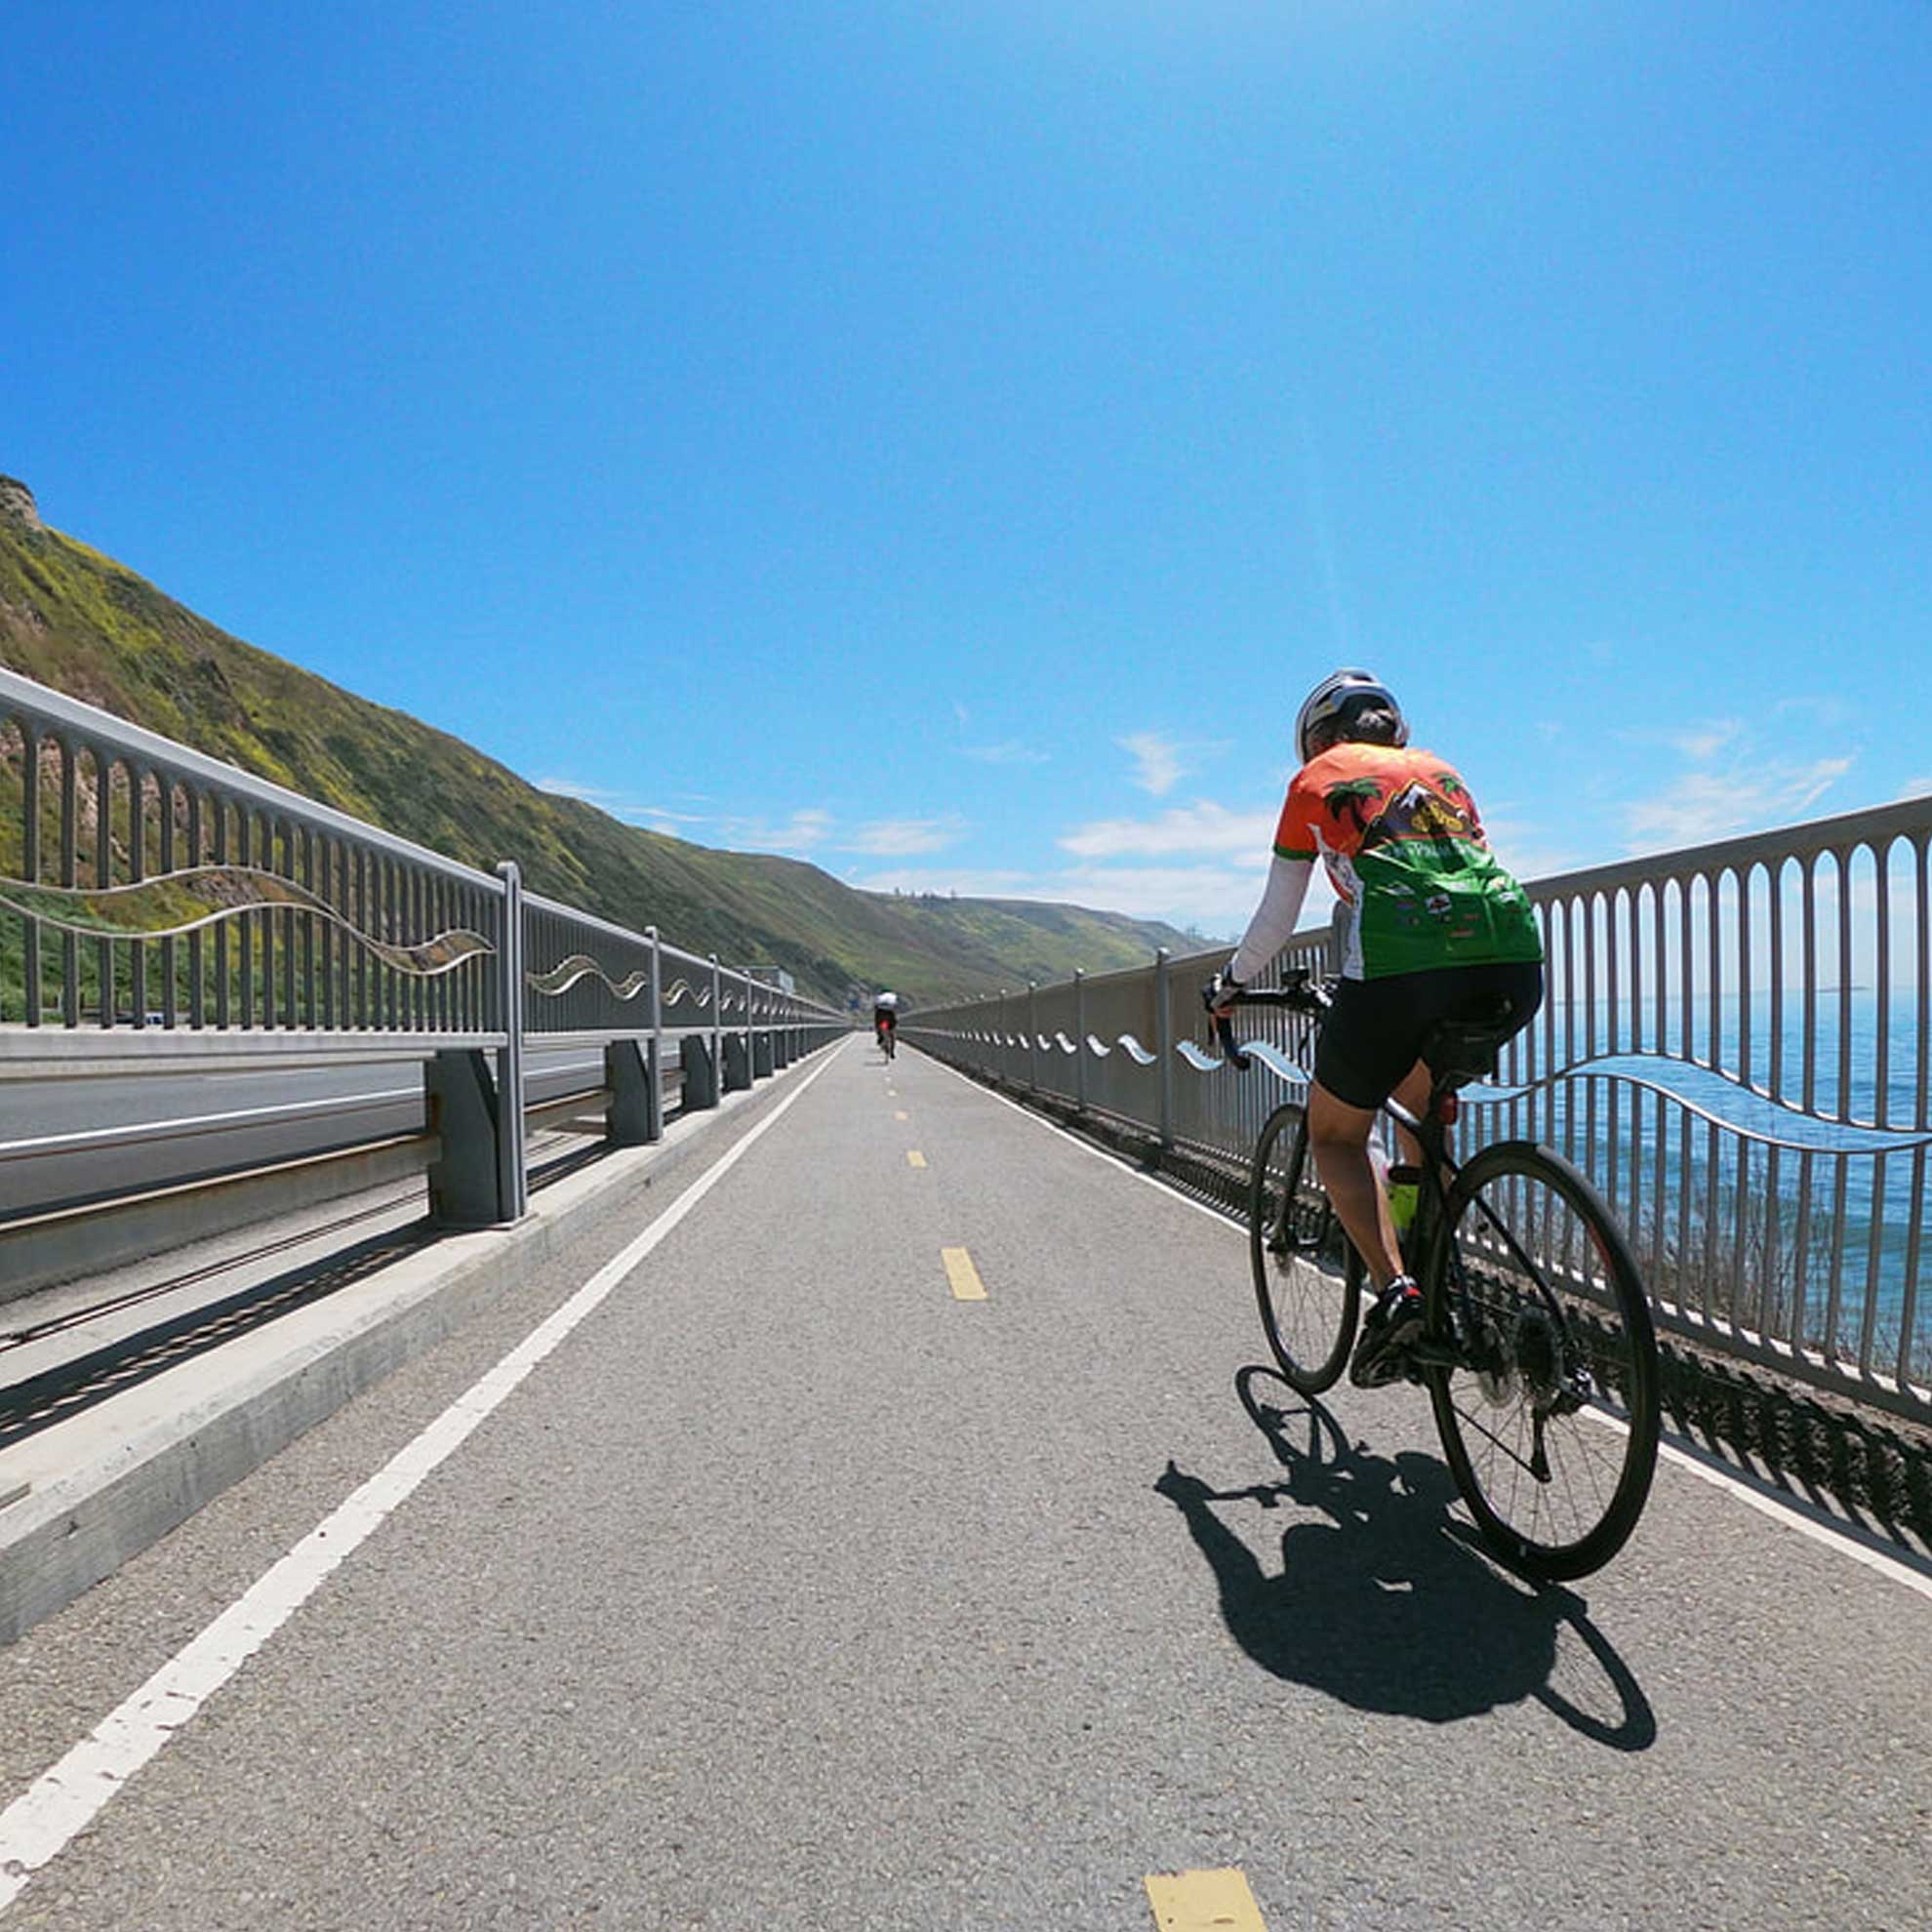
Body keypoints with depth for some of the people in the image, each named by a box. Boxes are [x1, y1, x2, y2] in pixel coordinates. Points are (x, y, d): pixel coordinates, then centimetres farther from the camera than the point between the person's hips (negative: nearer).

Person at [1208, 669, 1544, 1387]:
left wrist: (1227, 985, 38)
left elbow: (1276, 920, 21)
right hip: (1512, 966, 5)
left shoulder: (1316, 779, 18)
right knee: (1421, 1101, 32)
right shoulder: (1439, 769, 30)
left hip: (1401, 967, -5)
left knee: (1335, 1135, 16)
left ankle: (1393, 1288, -4)